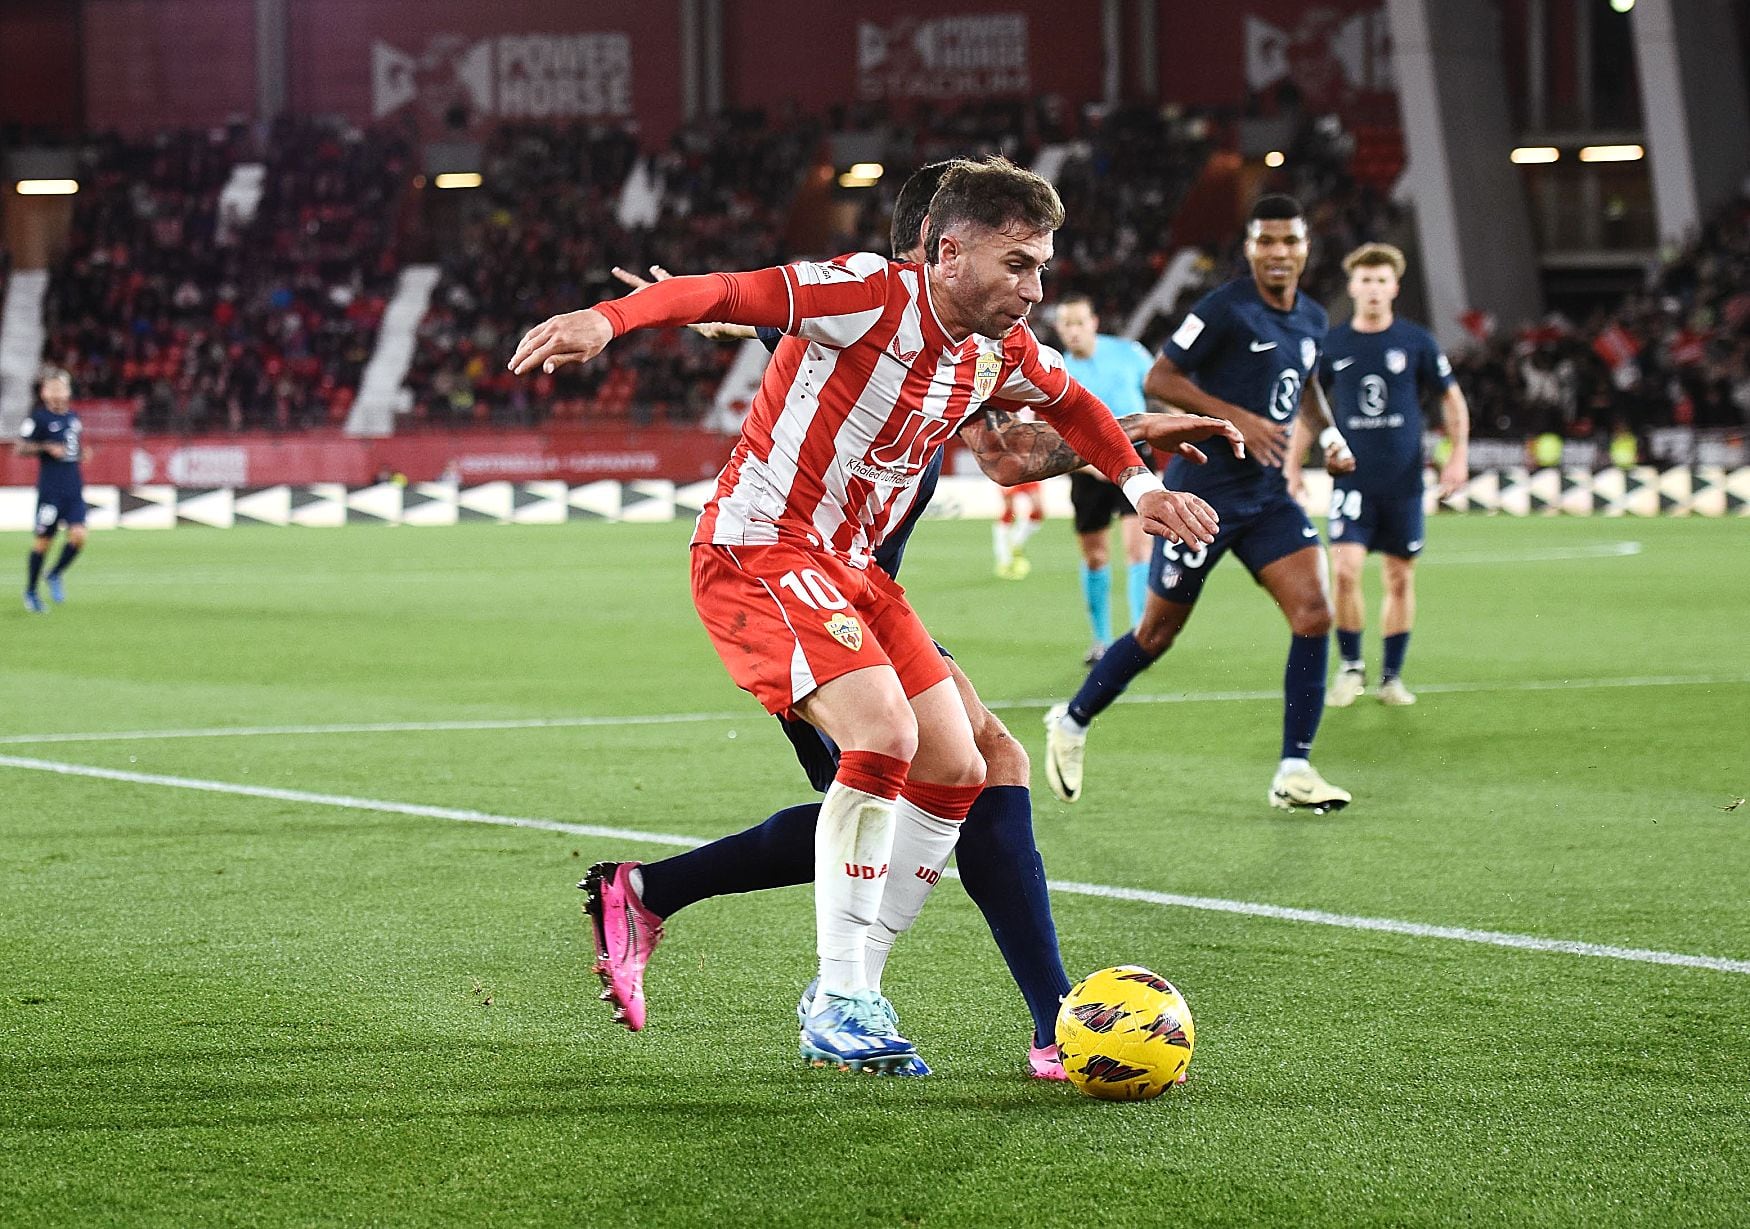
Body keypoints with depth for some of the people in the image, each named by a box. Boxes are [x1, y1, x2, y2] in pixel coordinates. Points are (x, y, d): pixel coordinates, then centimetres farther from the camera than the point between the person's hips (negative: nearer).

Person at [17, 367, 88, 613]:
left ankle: (55, 575, 16)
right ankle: (31, 591, 18)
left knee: (78, 535, -9)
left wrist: (82, 452, 7)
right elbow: (20, 448, -9)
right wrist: (46, 448, -20)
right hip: (50, 488, -5)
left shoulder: (73, 416, 11)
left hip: (74, 488, 5)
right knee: (43, 540, 2)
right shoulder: (38, 418, -7)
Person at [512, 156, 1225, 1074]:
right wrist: (608, 319, -45)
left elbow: (1072, 403, 29)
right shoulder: (873, 294, -19)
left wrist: (1138, 484, 25)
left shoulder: (1001, 352, 6)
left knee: (956, 770, 3)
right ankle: (837, 1009, -16)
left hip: (847, 567, 9)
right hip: (756, 550, -9)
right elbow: (731, 293, -31)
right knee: (884, 731, -26)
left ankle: (848, 993, 14)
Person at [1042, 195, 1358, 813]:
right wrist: (1238, 418, -22)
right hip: (1203, 491, -6)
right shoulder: (1224, 309, -14)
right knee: (1159, 632, 3)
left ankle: (1294, 773, -7)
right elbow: (1159, 379, -14)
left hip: (1267, 494, 6)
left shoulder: (1312, 319, 9)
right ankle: (1072, 723, 26)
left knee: (1313, 612, -11)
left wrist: (1329, 433, 11)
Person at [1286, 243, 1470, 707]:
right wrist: (1292, 466, 9)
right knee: (1345, 569, -14)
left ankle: (1392, 676, 16)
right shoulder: (1333, 344, 2)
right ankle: (1350, 666, 3)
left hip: (1403, 481, 0)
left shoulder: (1416, 341, 0)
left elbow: (1451, 397, 9)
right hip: (1352, 478, 0)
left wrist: (1459, 455, 0)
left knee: (1400, 578, 4)